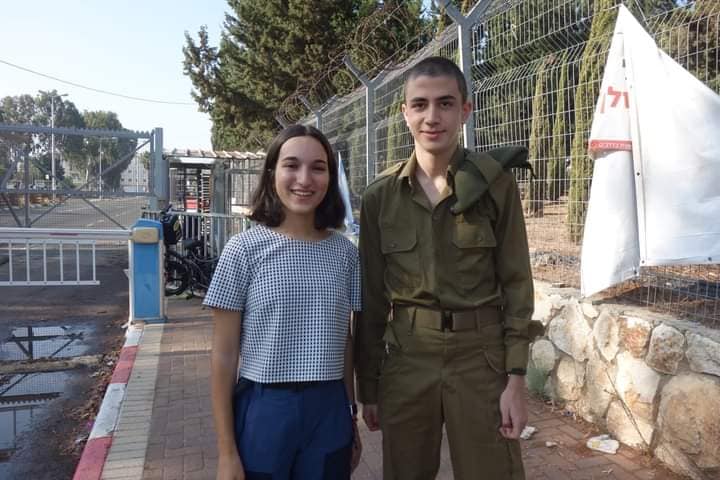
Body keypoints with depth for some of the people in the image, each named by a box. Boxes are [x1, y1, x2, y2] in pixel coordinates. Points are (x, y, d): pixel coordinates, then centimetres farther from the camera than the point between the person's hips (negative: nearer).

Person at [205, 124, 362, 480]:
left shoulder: (344, 252, 1)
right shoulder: (244, 249, -9)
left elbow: (345, 342, 8)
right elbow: (224, 354, -7)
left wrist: (350, 417, 12)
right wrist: (226, 451, -7)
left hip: (329, 411, 3)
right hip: (263, 411, -2)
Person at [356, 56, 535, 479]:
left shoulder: (496, 183, -5)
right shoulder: (380, 196, 0)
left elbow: (516, 283, -3)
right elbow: (372, 297, 4)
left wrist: (516, 377, -8)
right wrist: (368, 385, 6)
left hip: (481, 354, -2)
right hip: (406, 356, 2)